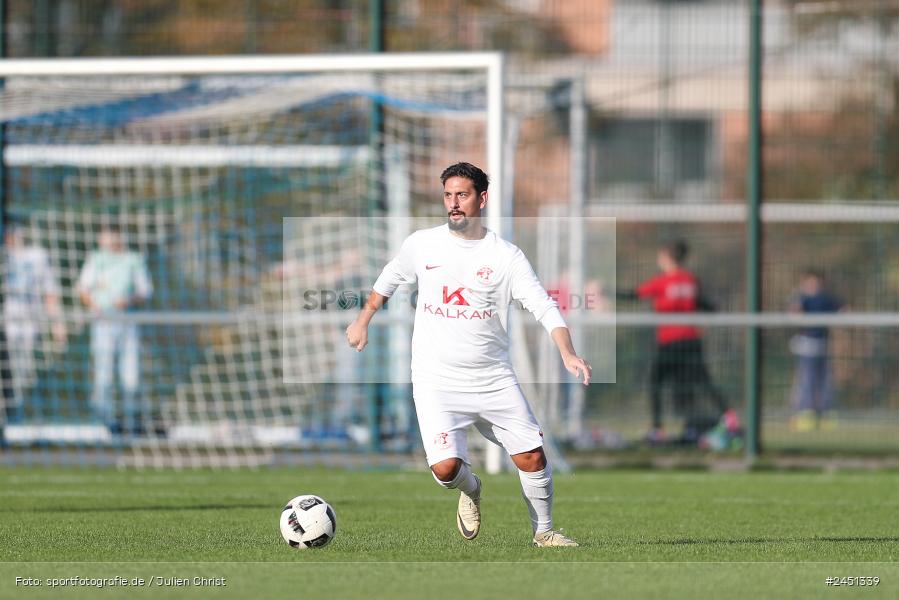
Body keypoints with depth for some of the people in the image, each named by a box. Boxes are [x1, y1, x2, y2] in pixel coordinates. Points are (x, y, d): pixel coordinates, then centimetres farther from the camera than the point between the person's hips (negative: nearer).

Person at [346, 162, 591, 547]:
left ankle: (543, 532, 21)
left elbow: (544, 307, -8)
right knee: (446, 467, -18)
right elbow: (388, 280, 23)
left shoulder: (506, 255, -3)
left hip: (494, 380, 1)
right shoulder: (421, 244, 2)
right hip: (437, 382, -1)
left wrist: (568, 355, -22)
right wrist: (362, 322, 27)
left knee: (531, 457, -3)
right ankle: (470, 490, 18)